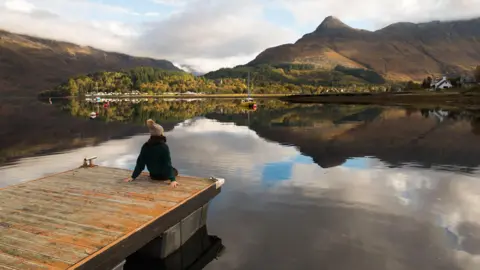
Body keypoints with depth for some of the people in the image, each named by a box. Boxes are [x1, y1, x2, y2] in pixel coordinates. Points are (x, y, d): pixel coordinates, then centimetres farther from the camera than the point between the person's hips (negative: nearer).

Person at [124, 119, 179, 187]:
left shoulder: (145, 146, -8)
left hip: (153, 175, 5)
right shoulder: (164, 146, -23)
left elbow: (140, 163, -5)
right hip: (163, 175, -5)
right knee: (175, 171, 27)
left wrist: (133, 177, 3)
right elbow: (168, 164, -26)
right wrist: (172, 180, -25)